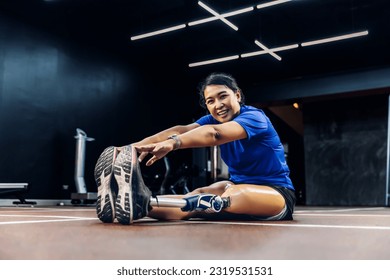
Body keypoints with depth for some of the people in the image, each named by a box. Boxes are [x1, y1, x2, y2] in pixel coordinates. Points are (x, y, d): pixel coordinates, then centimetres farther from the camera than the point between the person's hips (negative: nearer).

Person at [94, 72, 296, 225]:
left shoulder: (255, 117, -19)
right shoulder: (214, 120, 1)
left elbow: (215, 134, -40)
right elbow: (181, 130, -18)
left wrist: (172, 143, -56)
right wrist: (136, 146, -35)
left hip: (278, 193, -7)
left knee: (234, 195, -38)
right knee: (198, 196, -24)